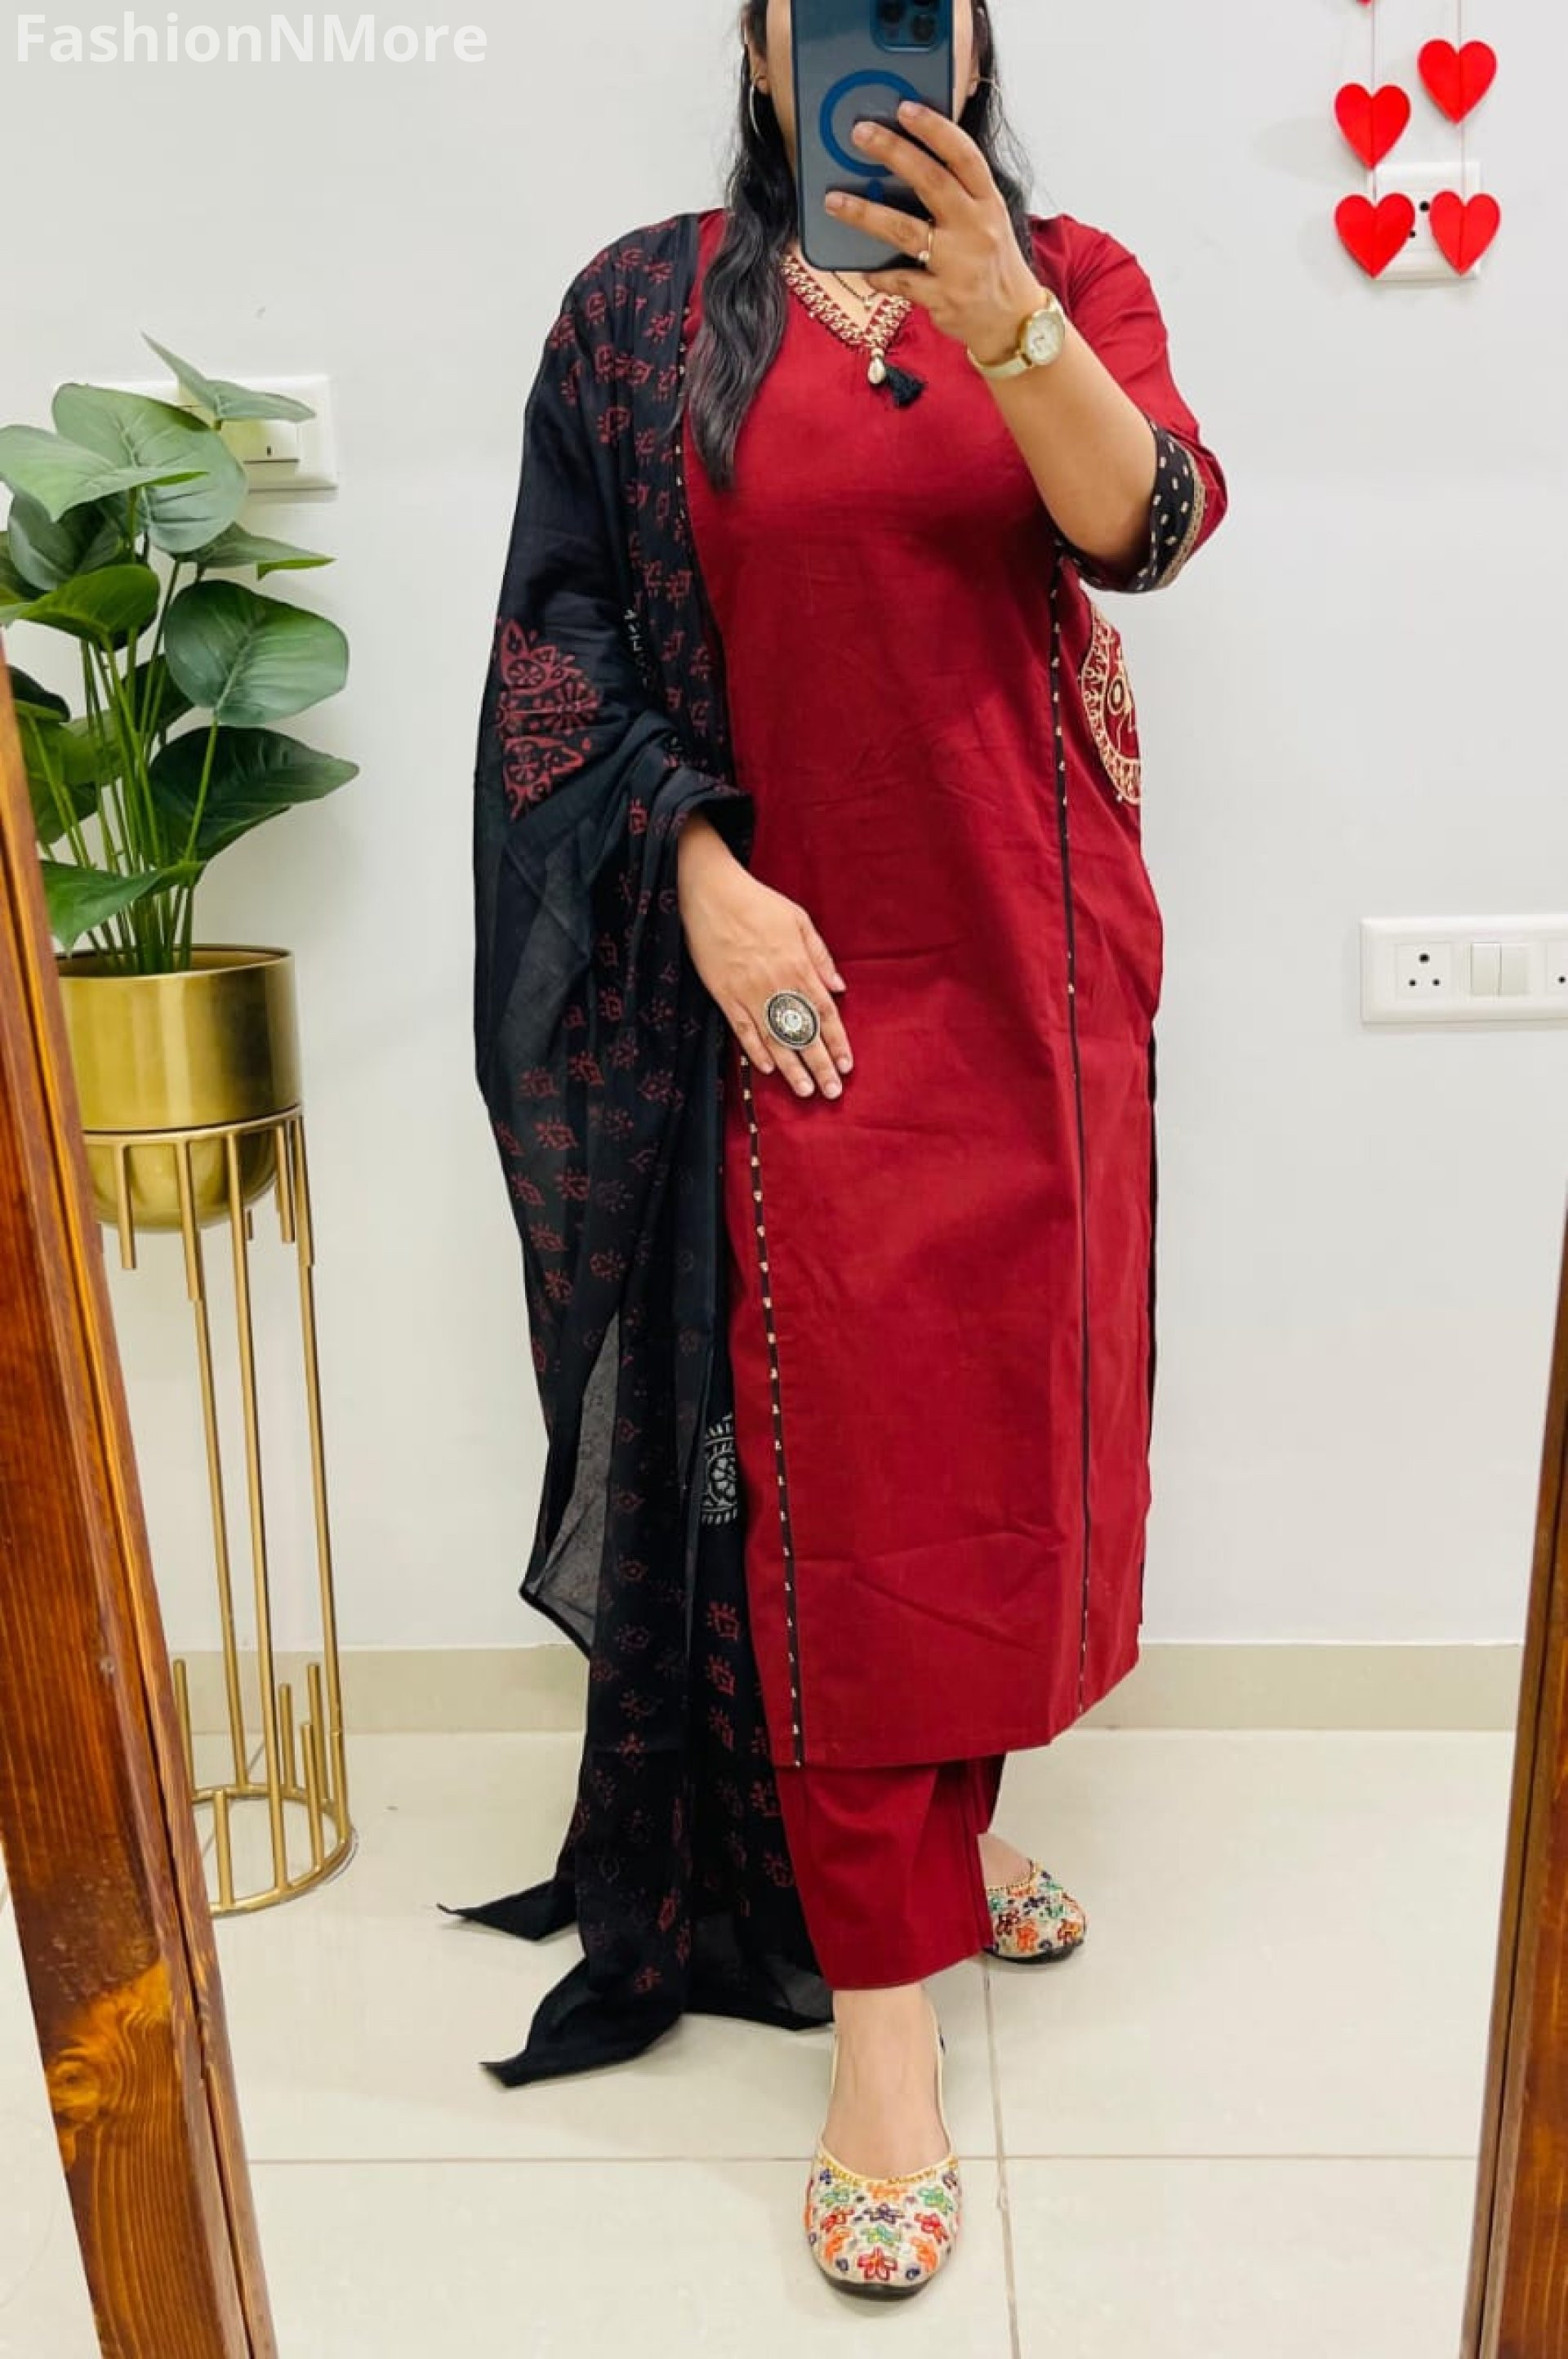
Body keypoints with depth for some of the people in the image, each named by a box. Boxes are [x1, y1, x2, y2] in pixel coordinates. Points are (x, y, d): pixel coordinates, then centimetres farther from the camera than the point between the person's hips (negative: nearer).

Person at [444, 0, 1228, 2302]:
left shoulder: (1078, 280, 8)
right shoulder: (646, 309, 5)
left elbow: (1149, 519, -11)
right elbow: (560, 634, 0)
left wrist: (1003, 323, -28)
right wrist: (701, 876, -12)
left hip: (1034, 968, 3)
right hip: (794, 980, -2)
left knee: (1001, 1424, 12)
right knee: (834, 1479, -3)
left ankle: (938, 1814, 39)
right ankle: (882, 2023, 10)